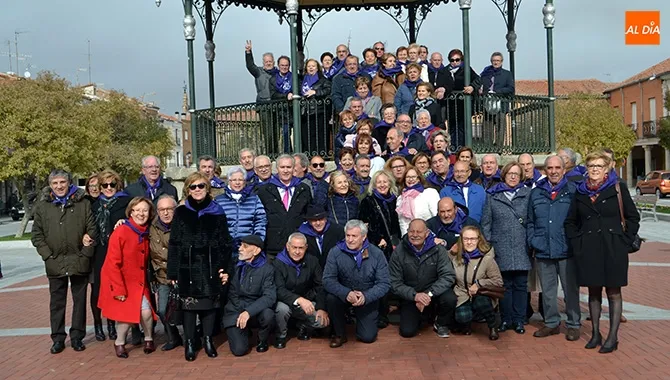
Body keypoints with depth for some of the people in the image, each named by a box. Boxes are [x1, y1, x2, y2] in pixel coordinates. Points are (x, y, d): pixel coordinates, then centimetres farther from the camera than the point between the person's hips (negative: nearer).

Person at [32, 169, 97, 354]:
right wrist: (48, 255, -6)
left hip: (79, 262, -1)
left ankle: (77, 336, 18)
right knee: (57, 302, 9)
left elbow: (92, 230, 0)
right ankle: (58, 338, 19)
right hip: (54, 263, 1)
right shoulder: (42, 206, 4)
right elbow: (37, 235, 5)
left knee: (80, 300, 7)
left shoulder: (83, 204, 0)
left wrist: (86, 253, -8)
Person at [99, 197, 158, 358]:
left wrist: (145, 281, 6)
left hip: (139, 283, 5)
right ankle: (119, 343, 18)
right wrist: (118, 289, -17)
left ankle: (148, 339, 19)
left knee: (146, 312, -8)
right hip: (121, 283, -5)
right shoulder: (120, 232, -15)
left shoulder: (145, 234, 4)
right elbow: (112, 264, -16)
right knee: (128, 313, -9)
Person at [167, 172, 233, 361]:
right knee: (189, 303, 1)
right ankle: (189, 342, 12)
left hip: (210, 266, 1)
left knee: (210, 302, 5)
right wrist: (172, 271, -2)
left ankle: (208, 339, 19)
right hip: (188, 266, 0)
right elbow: (174, 244, 3)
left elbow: (225, 241, 4)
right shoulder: (181, 212, 4)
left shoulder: (217, 212, 4)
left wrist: (224, 266, -5)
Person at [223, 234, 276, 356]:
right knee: (239, 349, -18)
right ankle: (245, 331, 19)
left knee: (268, 314, -34)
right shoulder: (234, 264, 2)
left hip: (255, 311, -1)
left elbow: (270, 296, -19)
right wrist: (223, 281, -13)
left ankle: (262, 340, 1)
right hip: (234, 312, 1)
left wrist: (249, 312, -31)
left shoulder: (267, 268, -7)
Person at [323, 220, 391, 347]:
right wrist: (346, 293, -35)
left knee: (368, 337, -8)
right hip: (343, 295, 0)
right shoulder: (336, 252, -14)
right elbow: (328, 280, -19)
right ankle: (340, 334, -7)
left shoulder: (376, 254, -12)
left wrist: (366, 296, -31)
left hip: (368, 298, 0)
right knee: (331, 298, -32)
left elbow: (384, 284, -14)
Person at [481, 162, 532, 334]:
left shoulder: (527, 194, 8)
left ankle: (519, 320, 12)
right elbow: (486, 222, 7)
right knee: (505, 284, 6)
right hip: (501, 247, 0)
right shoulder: (492, 195, 9)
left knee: (521, 284, 3)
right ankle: (506, 319, 15)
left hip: (521, 247, 0)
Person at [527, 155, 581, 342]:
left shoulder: (573, 191, -2)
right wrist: (532, 241, 5)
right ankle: (551, 323, 25)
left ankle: (573, 325, 18)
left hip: (567, 251, -4)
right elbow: (530, 222, 15)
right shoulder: (536, 193, 11)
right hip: (543, 251, 4)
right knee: (547, 291, 12)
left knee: (571, 290, 6)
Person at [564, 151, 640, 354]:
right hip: (588, 250, 3)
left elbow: (633, 218, 1)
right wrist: (577, 242, 6)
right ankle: (595, 333, 20)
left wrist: (625, 241, -6)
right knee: (593, 292, 10)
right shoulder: (581, 192, 9)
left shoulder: (618, 189, -1)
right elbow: (570, 221, 16)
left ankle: (613, 337, 10)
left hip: (613, 250, -3)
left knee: (613, 292, 4)